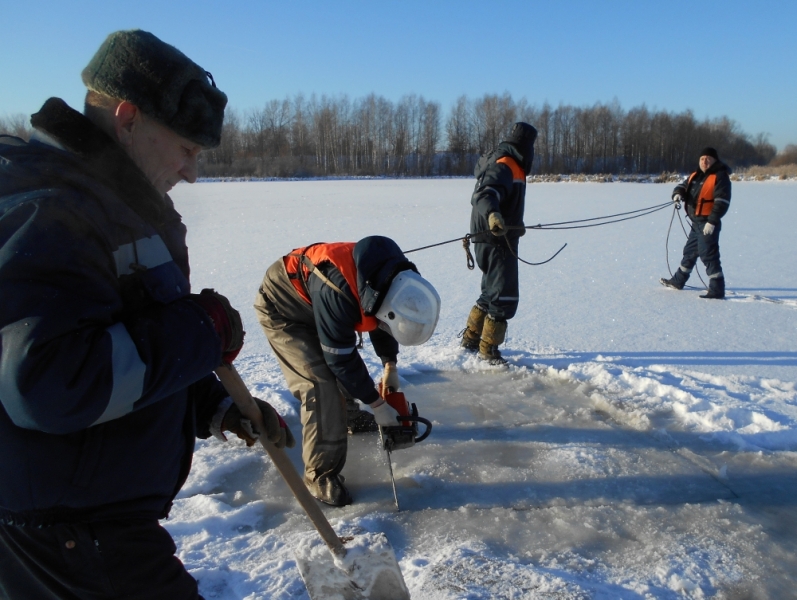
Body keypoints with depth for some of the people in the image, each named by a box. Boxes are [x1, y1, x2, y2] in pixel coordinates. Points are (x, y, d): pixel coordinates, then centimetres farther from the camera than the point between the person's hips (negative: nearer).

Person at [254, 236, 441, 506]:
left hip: (312, 303, 8)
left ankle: (346, 413, 48)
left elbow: (379, 317, 3)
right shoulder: (337, 292, -42)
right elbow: (341, 358, -31)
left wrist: (390, 365, 1)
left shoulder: (396, 277, -19)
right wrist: (376, 403, -21)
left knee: (344, 369, 18)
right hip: (281, 310, -8)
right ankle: (321, 474, -5)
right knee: (321, 385, -16)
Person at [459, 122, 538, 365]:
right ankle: (488, 350, 5)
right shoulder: (504, 166, -16)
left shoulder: (509, 166, 17)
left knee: (492, 292, 20)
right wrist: (492, 215, -54)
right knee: (505, 296, -5)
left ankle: (471, 338, 31)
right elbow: (484, 194, -34)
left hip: (500, 240, 11)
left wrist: (516, 224, 46)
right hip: (496, 241, -11)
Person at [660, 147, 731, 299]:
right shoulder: (695, 176, 15)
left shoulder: (720, 177, -11)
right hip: (696, 222, 9)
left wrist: (712, 222, -24)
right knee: (689, 252, 20)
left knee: (708, 255, -11)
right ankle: (678, 281, 35)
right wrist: (678, 194, -10)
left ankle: (717, 290, -8)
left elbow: (722, 202, -18)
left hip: (708, 224, -9)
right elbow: (683, 186, 16)